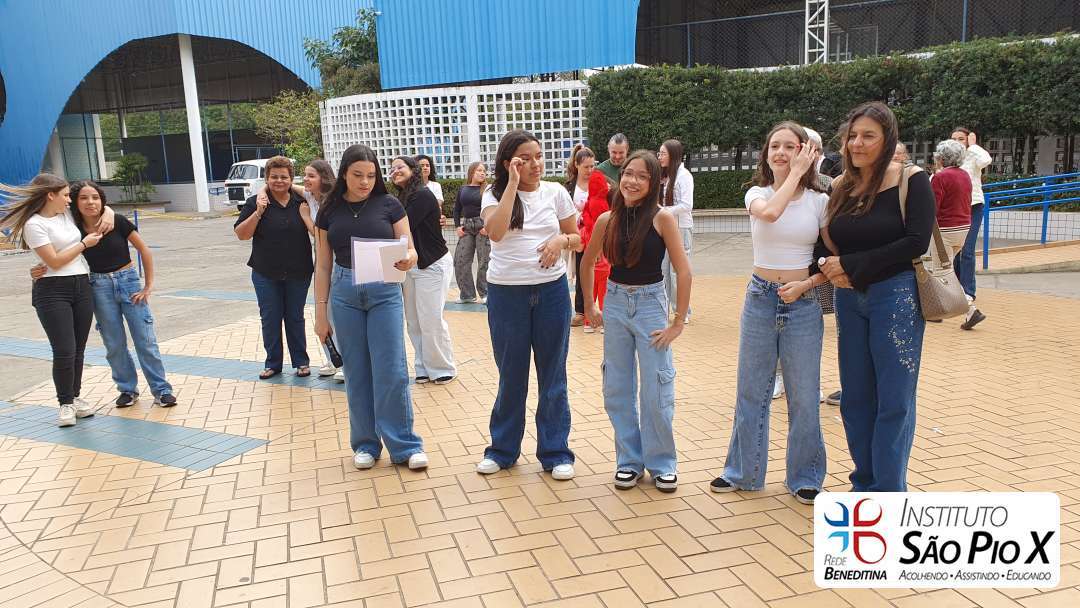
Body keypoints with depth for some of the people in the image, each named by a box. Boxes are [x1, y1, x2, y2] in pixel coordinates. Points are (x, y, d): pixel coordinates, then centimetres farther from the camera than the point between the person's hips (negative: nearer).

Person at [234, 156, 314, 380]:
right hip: (266, 274, 0)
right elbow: (241, 234, -6)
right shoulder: (256, 202, -2)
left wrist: (306, 216, -11)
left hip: (298, 273, 0)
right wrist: (258, 213, -17)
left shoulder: (302, 203, 1)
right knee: (270, 318, 6)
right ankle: (273, 363, 18)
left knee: (295, 318, 9)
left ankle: (301, 362, 19)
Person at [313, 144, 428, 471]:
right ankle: (365, 444, 21)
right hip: (344, 293, 2)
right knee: (357, 373, 8)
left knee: (392, 371, -3)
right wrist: (321, 312, 6)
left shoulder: (388, 205, -2)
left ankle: (405, 445, 7)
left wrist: (407, 259, -25)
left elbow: (410, 250, -1)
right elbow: (323, 265, 7)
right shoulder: (330, 211, 4)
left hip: (385, 291, -2)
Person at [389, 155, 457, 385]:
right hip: (409, 265, 9)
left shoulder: (422, 195, -15)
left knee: (430, 319, -5)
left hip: (432, 265, -9)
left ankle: (443, 369, 9)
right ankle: (423, 368, 18)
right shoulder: (402, 198, 12)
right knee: (413, 321, 9)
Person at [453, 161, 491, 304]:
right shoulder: (463, 189, 10)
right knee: (460, 260, 1)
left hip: (483, 226, -4)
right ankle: (467, 294, 12)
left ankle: (485, 293, 9)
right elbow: (457, 209, 14)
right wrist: (457, 226, 3)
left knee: (484, 261, -2)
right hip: (466, 226, 4)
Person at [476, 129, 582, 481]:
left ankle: (555, 452, 20)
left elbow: (577, 238, 9)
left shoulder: (555, 192, 3)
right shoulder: (495, 194, -1)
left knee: (552, 374, 8)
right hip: (506, 292, -1)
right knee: (511, 375, 9)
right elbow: (495, 232, -21)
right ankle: (503, 449, 27)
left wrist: (562, 240, -13)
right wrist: (512, 184, -18)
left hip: (551, 290, 1)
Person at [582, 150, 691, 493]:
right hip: (615, 304, 4)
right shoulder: (607, 220, -1)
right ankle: (629, 460, 25)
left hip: (650, 303, -4)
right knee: (617, 390, 10)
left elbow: (683, 272, -13)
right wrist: (589, 307, 13)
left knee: (656, 391, 0)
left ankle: (661, 463, 18)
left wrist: (678, 322, -13)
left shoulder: (662, 217, -12)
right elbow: (588, 263, 15)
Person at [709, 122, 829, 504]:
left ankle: (804, 477, 23)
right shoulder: (757, 194, 1)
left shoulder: (819, 201, 0)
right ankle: (743, 472, 24)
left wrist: (807, 283, -13)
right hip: (760, 300, 1)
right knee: (751, 391, 10)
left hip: (803, 303, -1)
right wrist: (796, 174, -15)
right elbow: (770, 212, -24)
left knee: (804, 396, 5)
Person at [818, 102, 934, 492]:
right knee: (855, 398, 10)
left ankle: (888, 492, 11)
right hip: (849, 299, 5)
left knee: (893, 401, 0)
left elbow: (917, 243, -15)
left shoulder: (911, 180, -7)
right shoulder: (841, 187, 8)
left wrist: (852, 265, -15)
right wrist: (829, 267, -9)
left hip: (896, 297, -5)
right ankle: (864, 484, 25)